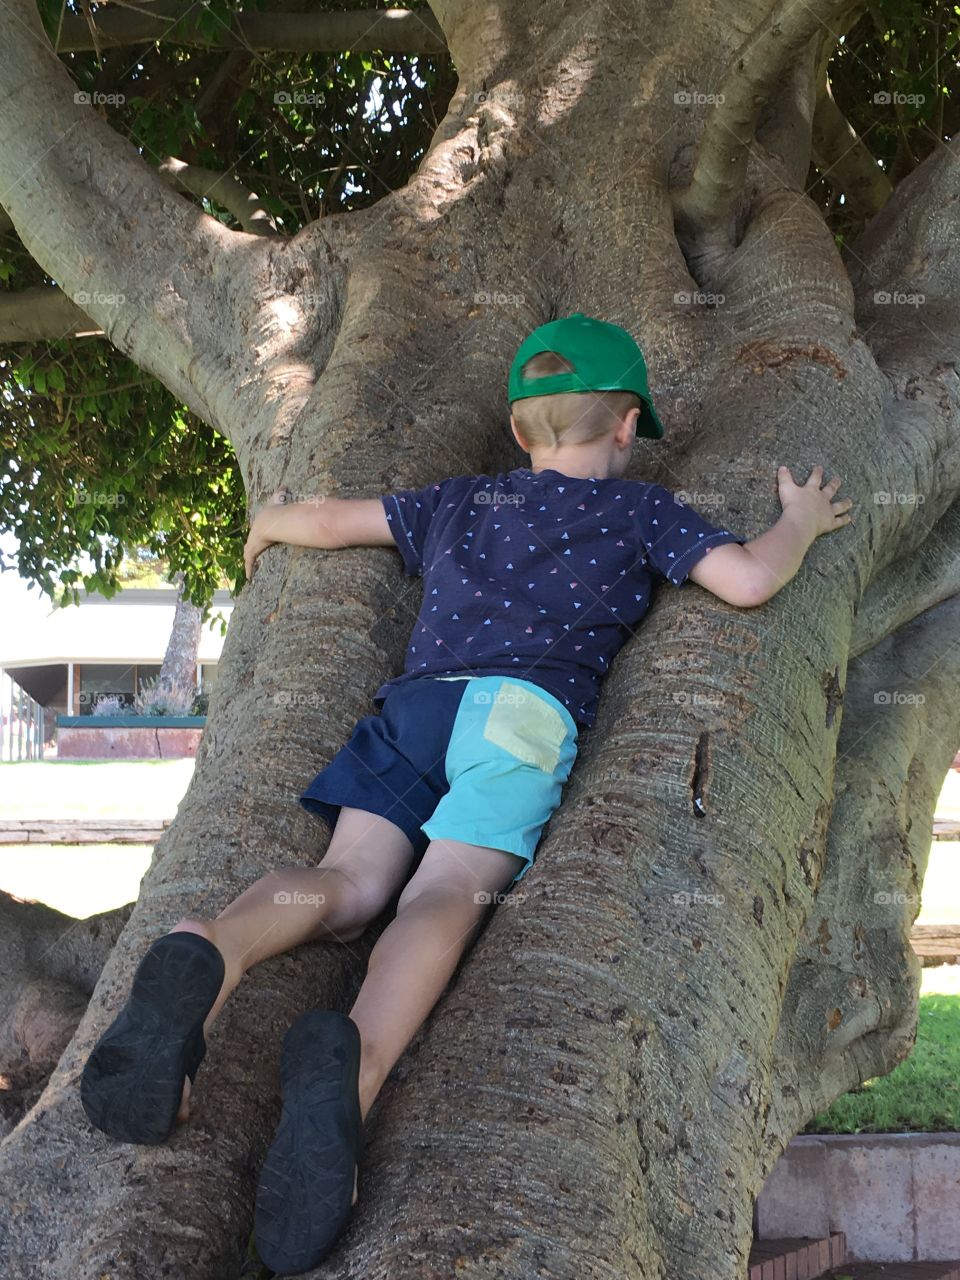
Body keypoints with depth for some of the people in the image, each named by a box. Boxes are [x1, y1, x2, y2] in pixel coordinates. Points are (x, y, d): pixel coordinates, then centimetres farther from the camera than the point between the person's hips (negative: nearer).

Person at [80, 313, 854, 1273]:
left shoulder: (458, 502, 33)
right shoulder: (638, 508, 23)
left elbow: (328, 522, 34)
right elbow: (747, 581, 11)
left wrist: (269, 525, 57)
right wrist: (801, 520, 32)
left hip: (411, 700, 4)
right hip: (522, 705, -3)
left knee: (349, 883, -10)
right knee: (449, 894, -22)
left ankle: (207, 957, -43)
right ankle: (355, 1056, -52)